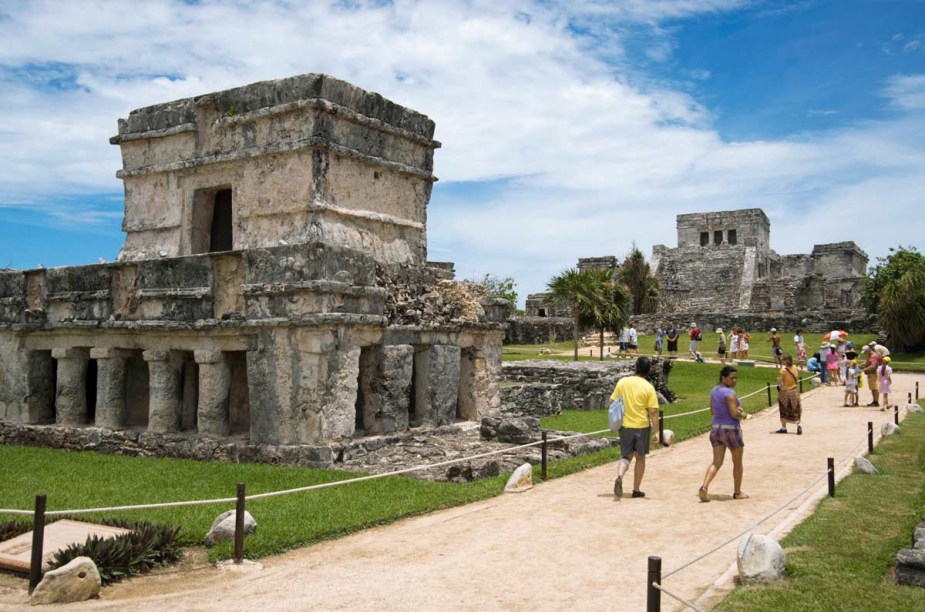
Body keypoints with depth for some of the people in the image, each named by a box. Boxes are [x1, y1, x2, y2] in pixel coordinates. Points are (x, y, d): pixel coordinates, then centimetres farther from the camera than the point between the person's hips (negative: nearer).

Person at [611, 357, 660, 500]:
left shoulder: (622, 382, -2)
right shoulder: (649, 387, -10)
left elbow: (613, 402, 3)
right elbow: (653, 412, -11)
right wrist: (657, 432, -6)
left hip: (625, 425, 2)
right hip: (642, 426, -2)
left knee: (626, 456, 12)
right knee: (640, 457, 13)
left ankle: (619, 477, -17)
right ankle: (636, 490, 19)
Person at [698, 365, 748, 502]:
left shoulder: (714, 391, 7)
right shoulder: (730, 393, -18)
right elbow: (734, 414, -21)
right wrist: (743, 415, 1)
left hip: (715, 428, 7)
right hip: (731, 430, -7)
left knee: (716, 462, 8)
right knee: (737, 462, 13)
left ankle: (704, 487, -13)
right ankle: (737, 492, 24)